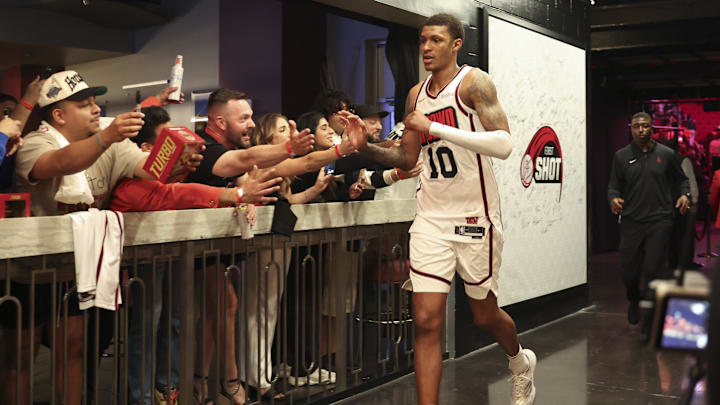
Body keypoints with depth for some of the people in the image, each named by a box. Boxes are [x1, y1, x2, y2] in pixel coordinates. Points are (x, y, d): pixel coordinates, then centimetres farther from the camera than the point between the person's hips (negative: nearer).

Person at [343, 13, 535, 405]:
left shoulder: (473, 82, -10)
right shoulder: (416, 94, 9)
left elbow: (503, 144, -23)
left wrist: (435, 128, -27)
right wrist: (366, 147, -1)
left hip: (475, 216, -4)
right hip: (431, 218, 4)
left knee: (485, 315, 14)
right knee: (426, 321, -6)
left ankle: (521, 363, 47)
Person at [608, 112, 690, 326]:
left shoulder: (666, 154, 6)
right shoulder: (621, 156, 7)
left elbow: (681, 179, 16)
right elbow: (613, 186, 7)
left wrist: (685, 195, -4)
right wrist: (613, 198, -15)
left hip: (659, 221, -1)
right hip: (631, 221, 1)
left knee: (654, 270, -4)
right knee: (629, 270, 6)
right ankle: (634, 302, 35)